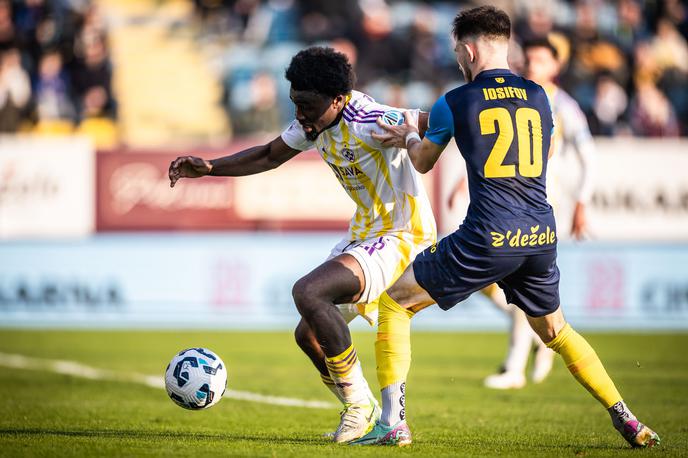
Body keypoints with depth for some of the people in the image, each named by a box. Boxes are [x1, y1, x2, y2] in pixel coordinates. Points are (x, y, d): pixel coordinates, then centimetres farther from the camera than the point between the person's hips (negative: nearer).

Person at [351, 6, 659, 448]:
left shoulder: (454, 103, 1)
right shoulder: (538, 97, 12)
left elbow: (423, 163, 18)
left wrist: (409, 137, 43)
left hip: (488, 239, -5)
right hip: (541, 236, 5)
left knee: (395, 302, 10)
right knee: (555, 330, 27)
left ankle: (392, 423, 1)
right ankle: (626, 419, 18)